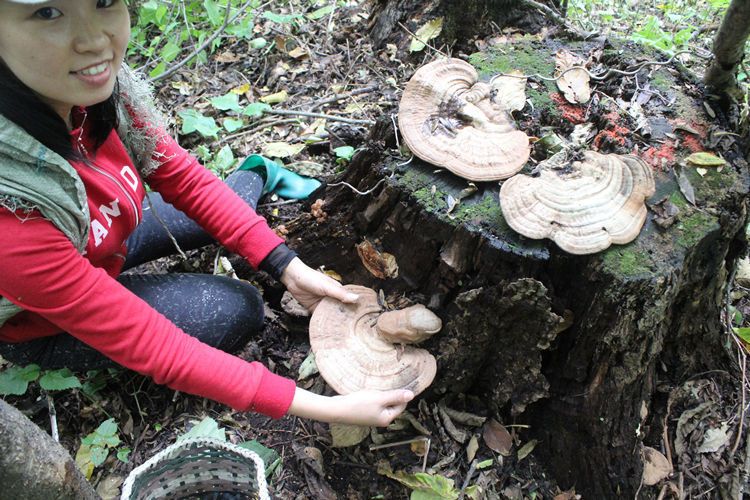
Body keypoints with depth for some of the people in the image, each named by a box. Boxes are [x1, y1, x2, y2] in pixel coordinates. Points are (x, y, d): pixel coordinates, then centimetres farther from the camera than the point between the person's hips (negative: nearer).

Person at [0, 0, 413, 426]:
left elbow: (183, 179, -12)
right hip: (39, 329, -4)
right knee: (236, 310, -12)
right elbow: (154, 349, -38)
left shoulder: (99, 84, -25)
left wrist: (288, 267, -19)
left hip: (102, 242, 5)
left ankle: (256, 176, 34)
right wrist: (327, 409, -38)